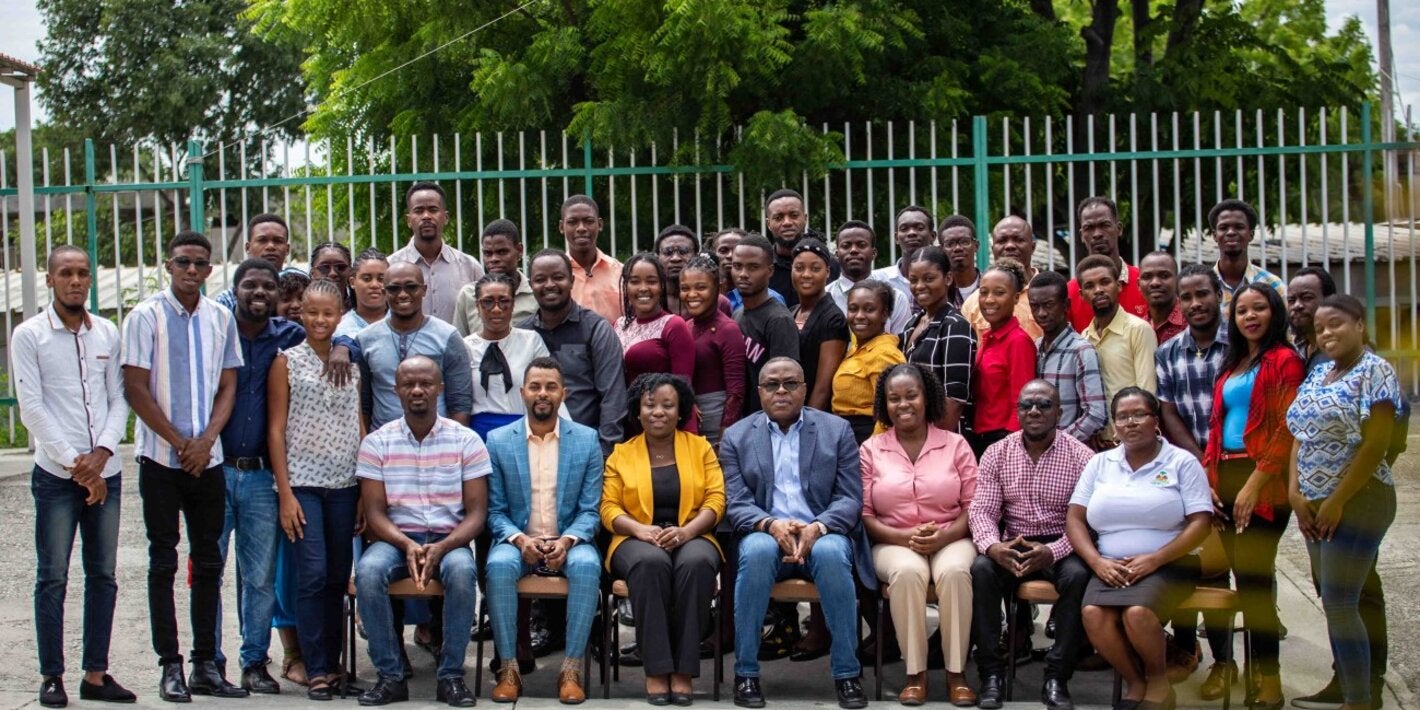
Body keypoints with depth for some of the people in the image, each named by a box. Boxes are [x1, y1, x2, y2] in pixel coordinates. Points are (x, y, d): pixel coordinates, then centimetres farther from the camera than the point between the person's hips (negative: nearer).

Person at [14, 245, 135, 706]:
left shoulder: (107, 334, 10)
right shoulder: (29, 335, -2)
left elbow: (119, 399, 7)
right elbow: (31, 407, -7)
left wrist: (102, 452, -9)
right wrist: (75, 463, -11)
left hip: (105, 473, 4)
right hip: (56, 474, -4)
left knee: (103, 575, 6)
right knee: (53, 577, 0)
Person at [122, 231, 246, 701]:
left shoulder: (221, 319, 8)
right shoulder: (146, 317, -3)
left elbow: (228, 387, 9)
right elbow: (135, 389, -6)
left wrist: (206, 440, -6)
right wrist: (180, 443, -9)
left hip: (208, 458, 4)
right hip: (160, 457, -3)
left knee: (208, 563, 5)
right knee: (164, 562, 1)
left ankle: (206, 666, 11)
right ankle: (170, 667, 5)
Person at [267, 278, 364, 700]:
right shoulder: (287, 362, 1)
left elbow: (361, 427, 12)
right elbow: (276, 429, -1)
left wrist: (367, 491, 6)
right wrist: (285, 493, -8)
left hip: (345, 486, 3)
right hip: (302, 483, -3)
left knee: (338, 578, 5)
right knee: (312, 575, -9)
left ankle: (331, 663, 14)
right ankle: (315, 670, -3)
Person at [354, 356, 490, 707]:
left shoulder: (466, 441, 2)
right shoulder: (376, 443, 4)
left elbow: (476, 513, -2)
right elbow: (374, 513, 0)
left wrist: (441, 548, -20)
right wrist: (407, 546, -20)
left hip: (449, 539, -1)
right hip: (396, 539, 1)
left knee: (462, 570, -35)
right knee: (368, 570, -32)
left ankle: (451, 676, -21)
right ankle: (390, 676, -19)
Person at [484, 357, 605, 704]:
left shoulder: (587, 440, 4)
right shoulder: (498, 440, 4)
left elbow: (589, 510, 2)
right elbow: (495, 511, 3)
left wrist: (567, 541, -17)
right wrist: (520, 539, -17)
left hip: (569, 542, 0)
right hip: (517, 541, 0)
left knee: (587, 565, -33)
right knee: (499, 565, -33)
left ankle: (572, 669, -25)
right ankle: (508, 669, -22)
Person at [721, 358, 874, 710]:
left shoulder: (837, 430, 8)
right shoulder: (737, 437, 9)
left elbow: (850, 498, 1)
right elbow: (736, 503, 0)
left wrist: (817, 528, -19)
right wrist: (771, 525, -21)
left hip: (822, 535, 0)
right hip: (765, 535, 0)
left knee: (831, 553, -35)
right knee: (756, 551, -35)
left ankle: (846, 672, -22)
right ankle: (746, 672, -23)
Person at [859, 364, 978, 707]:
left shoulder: (956, 445, 8)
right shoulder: (870, 450, 7)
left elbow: (973, 505, 4)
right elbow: (864, 514, 2)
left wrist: (945, 535, -15)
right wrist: (904, 537, -15)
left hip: (951, 540, 0)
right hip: (894, 542, 0)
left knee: (954, 572, -35)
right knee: (908, 572, -35)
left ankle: (956, 673, -24)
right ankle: (915, 673, -24)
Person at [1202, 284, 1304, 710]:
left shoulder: (1284, 360, -4)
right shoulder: (1231, 365, 20)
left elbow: (1287, 430, -12)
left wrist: (1255, 483, -17)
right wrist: (1209, 479, 6)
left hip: (1262, 481, -7)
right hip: (1227, 478, 7)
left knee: (1253, 575, -10)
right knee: (1246, 574, 9)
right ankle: (1255, 670, 15)